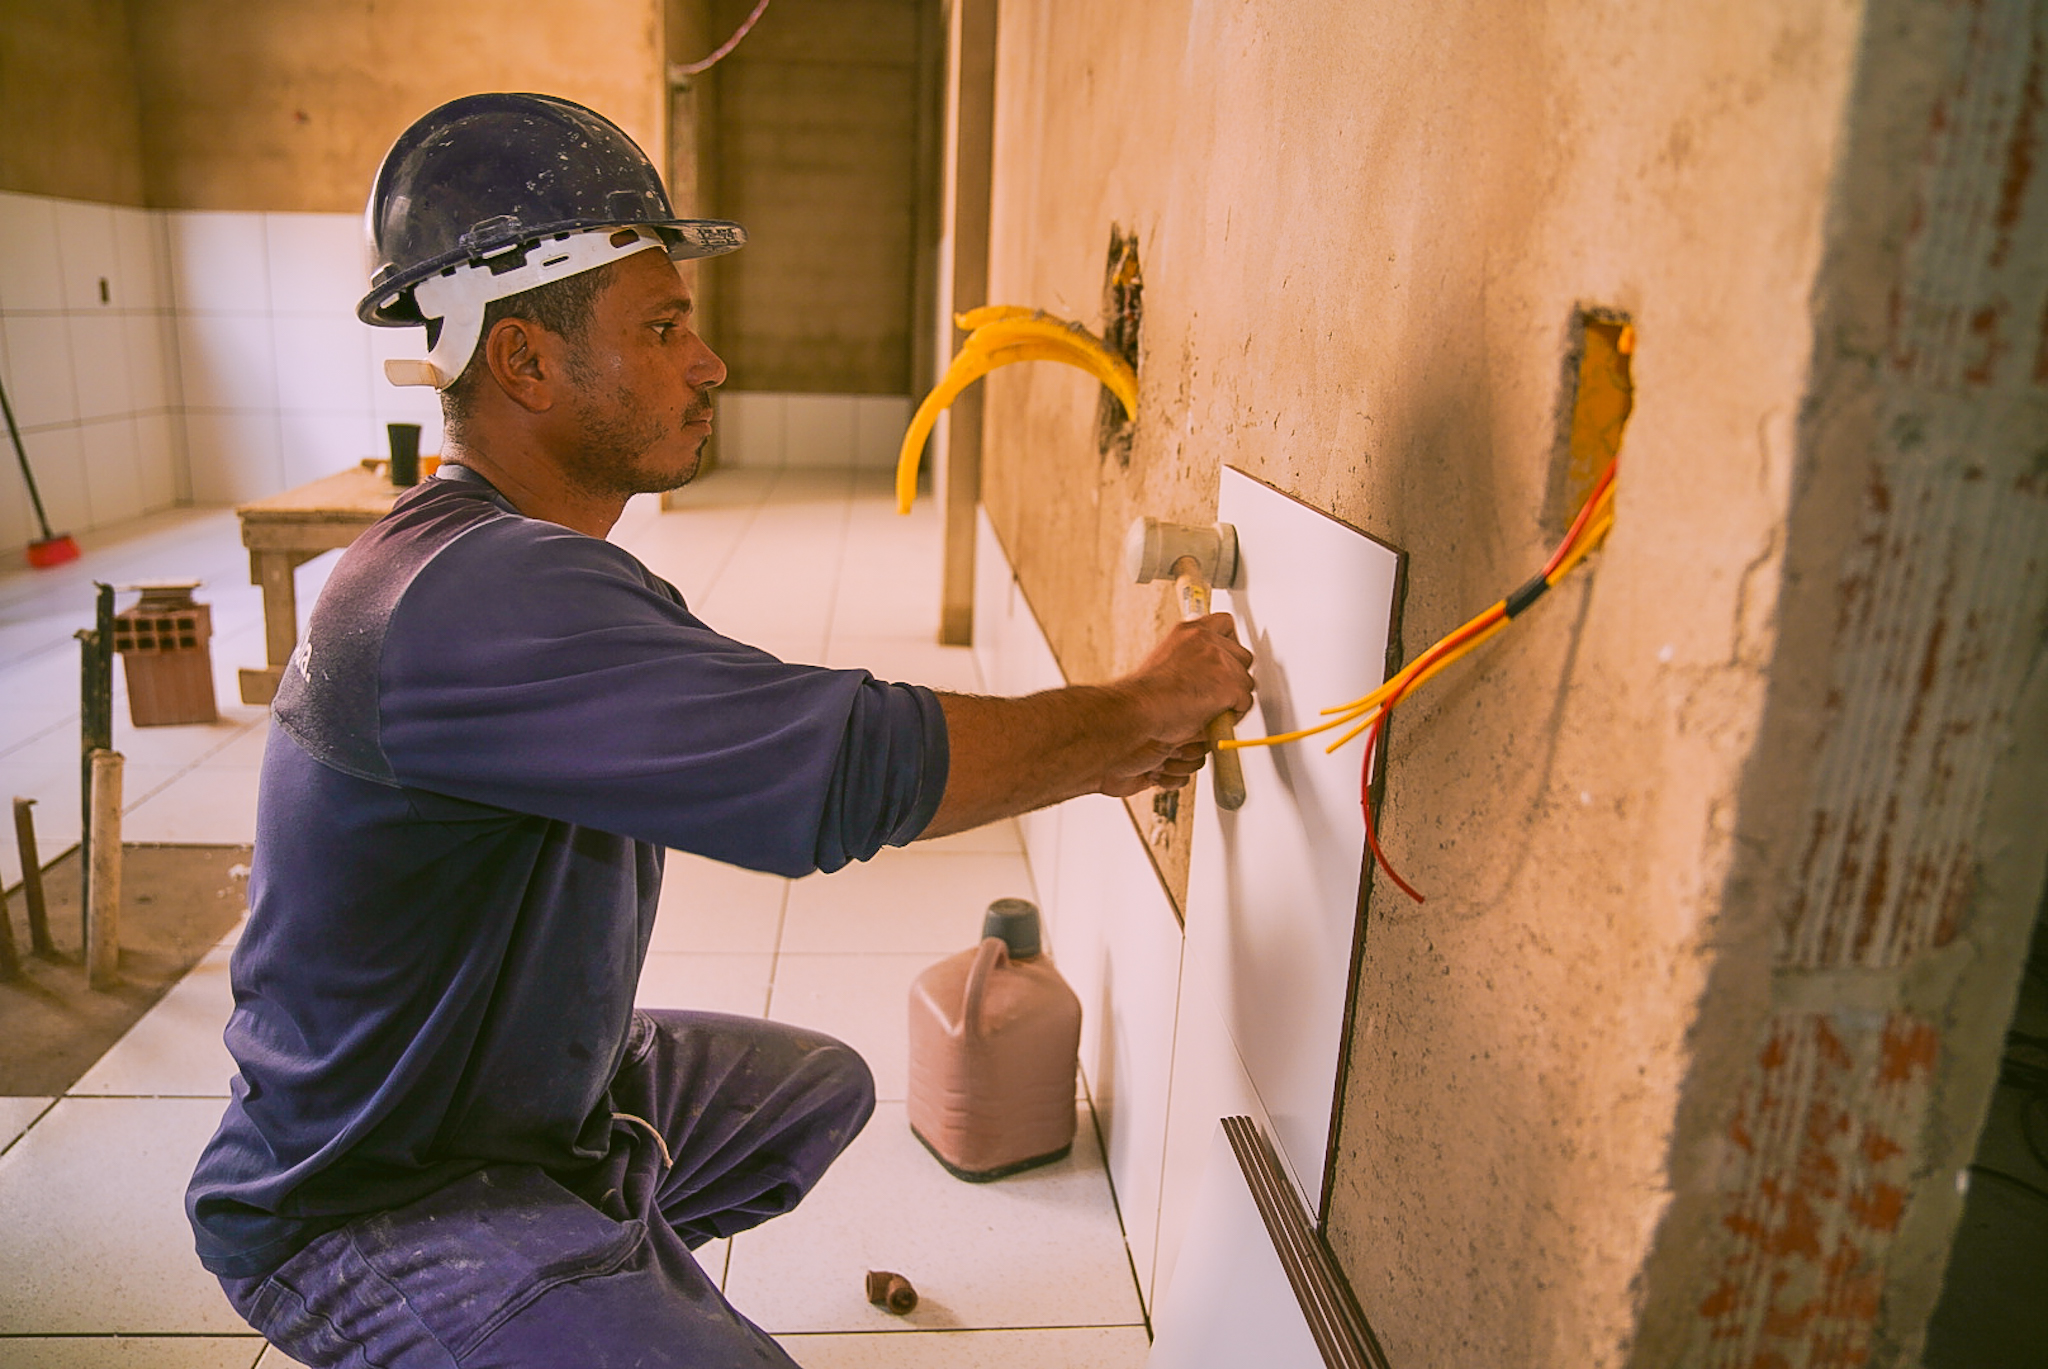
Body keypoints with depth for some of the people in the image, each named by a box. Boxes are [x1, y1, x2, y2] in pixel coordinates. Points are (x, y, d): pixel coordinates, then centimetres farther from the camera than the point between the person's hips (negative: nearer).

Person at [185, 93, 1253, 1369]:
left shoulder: (524, 566, 2)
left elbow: (774, 743, 4)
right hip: (371, 1203, -9)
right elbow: (845, 767, -36)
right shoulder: (473, 600, -32)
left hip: (524, 1087, 9)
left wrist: (1088, 758, -1)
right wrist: (1137, 706, -20)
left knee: (823, 1084, 21)